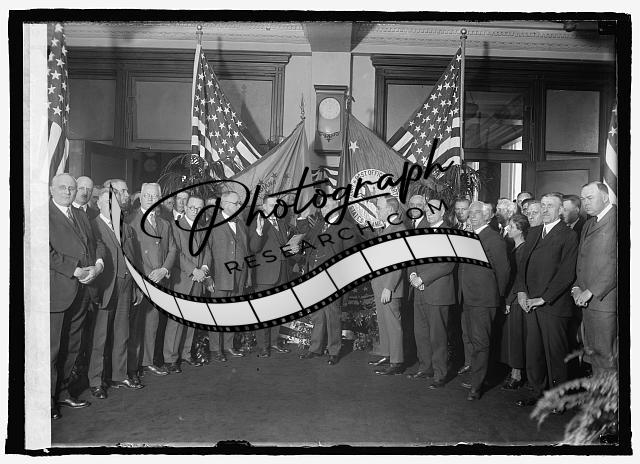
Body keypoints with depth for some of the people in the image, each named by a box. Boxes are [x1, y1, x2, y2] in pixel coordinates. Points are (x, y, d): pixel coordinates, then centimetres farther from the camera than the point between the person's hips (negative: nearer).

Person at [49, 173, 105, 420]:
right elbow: (46, 252, -16)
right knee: (51, 347, 2)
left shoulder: (81, 215, 17)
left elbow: (97, 242, 15)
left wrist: (98, 264, -5)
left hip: (81, 290, 7)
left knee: (71, 346, 15)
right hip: (57, 291, -7)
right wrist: (76, 270, -18)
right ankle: (47, 399, 16)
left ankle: (62, 392, 29)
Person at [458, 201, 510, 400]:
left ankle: (477, 386, 8)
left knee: (480, 342, -1)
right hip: (468, 298, 9)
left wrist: (499, 294, 0)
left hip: (483, 300, -9)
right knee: (469, 339, 17)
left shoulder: (494, 239, -12)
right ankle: (476, 376, 33)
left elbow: (503, 270, -10)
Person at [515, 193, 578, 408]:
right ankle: (538, 392, 23)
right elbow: (523, 264, 15)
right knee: (534, 352, 10)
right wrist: (521, 291, 1)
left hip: (554, 305, -6)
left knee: (555, 354, 3)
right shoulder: (533, 232, 16)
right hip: (530, 303, 6)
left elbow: (567, 274, -11)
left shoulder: (568, 236, -5)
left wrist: (543, 299, -13)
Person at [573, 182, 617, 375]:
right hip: (588, 300, 8)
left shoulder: (615, 220, -10)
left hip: (605, 299, -8)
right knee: (592, 351, 12)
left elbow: (615, 264, -17)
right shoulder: (587, 225, 19)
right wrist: (577, 287, 6)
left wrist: (592, 291, -16)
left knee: (606, 355, -2)